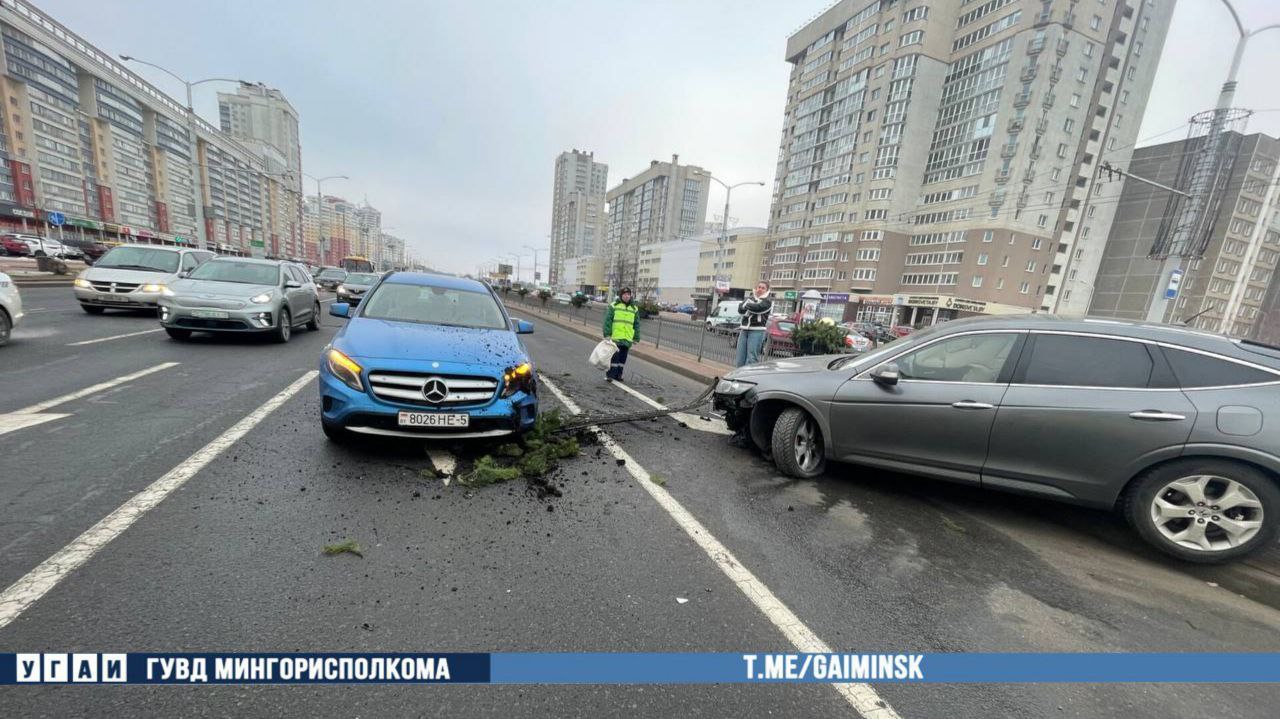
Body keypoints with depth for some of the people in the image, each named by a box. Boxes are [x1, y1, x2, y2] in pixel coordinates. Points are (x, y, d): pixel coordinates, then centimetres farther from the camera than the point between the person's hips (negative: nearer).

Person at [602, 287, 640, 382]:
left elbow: (636, 324, 13)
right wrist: (607, 334, -11)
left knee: (623, 358, 9)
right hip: (615, 337, -3)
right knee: (614, 356, -4)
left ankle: (618, 374, 20)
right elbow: (607, 321, -3)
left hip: (627, 339, 4)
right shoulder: (614, 306, 1)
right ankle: (610, 375, 4)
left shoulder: (634, 309, 11)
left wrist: (636, 338, 8)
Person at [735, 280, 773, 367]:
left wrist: (747, 305, 3)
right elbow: (740, 309, 3)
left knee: (751, 358, -9)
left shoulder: (768, 301, 4)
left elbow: (757, 308, -14)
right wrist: (752, 310, -10)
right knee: (740, 358, 5)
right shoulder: (749, 299, 18)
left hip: (757, 331, -5)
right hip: (744, 330, 5)